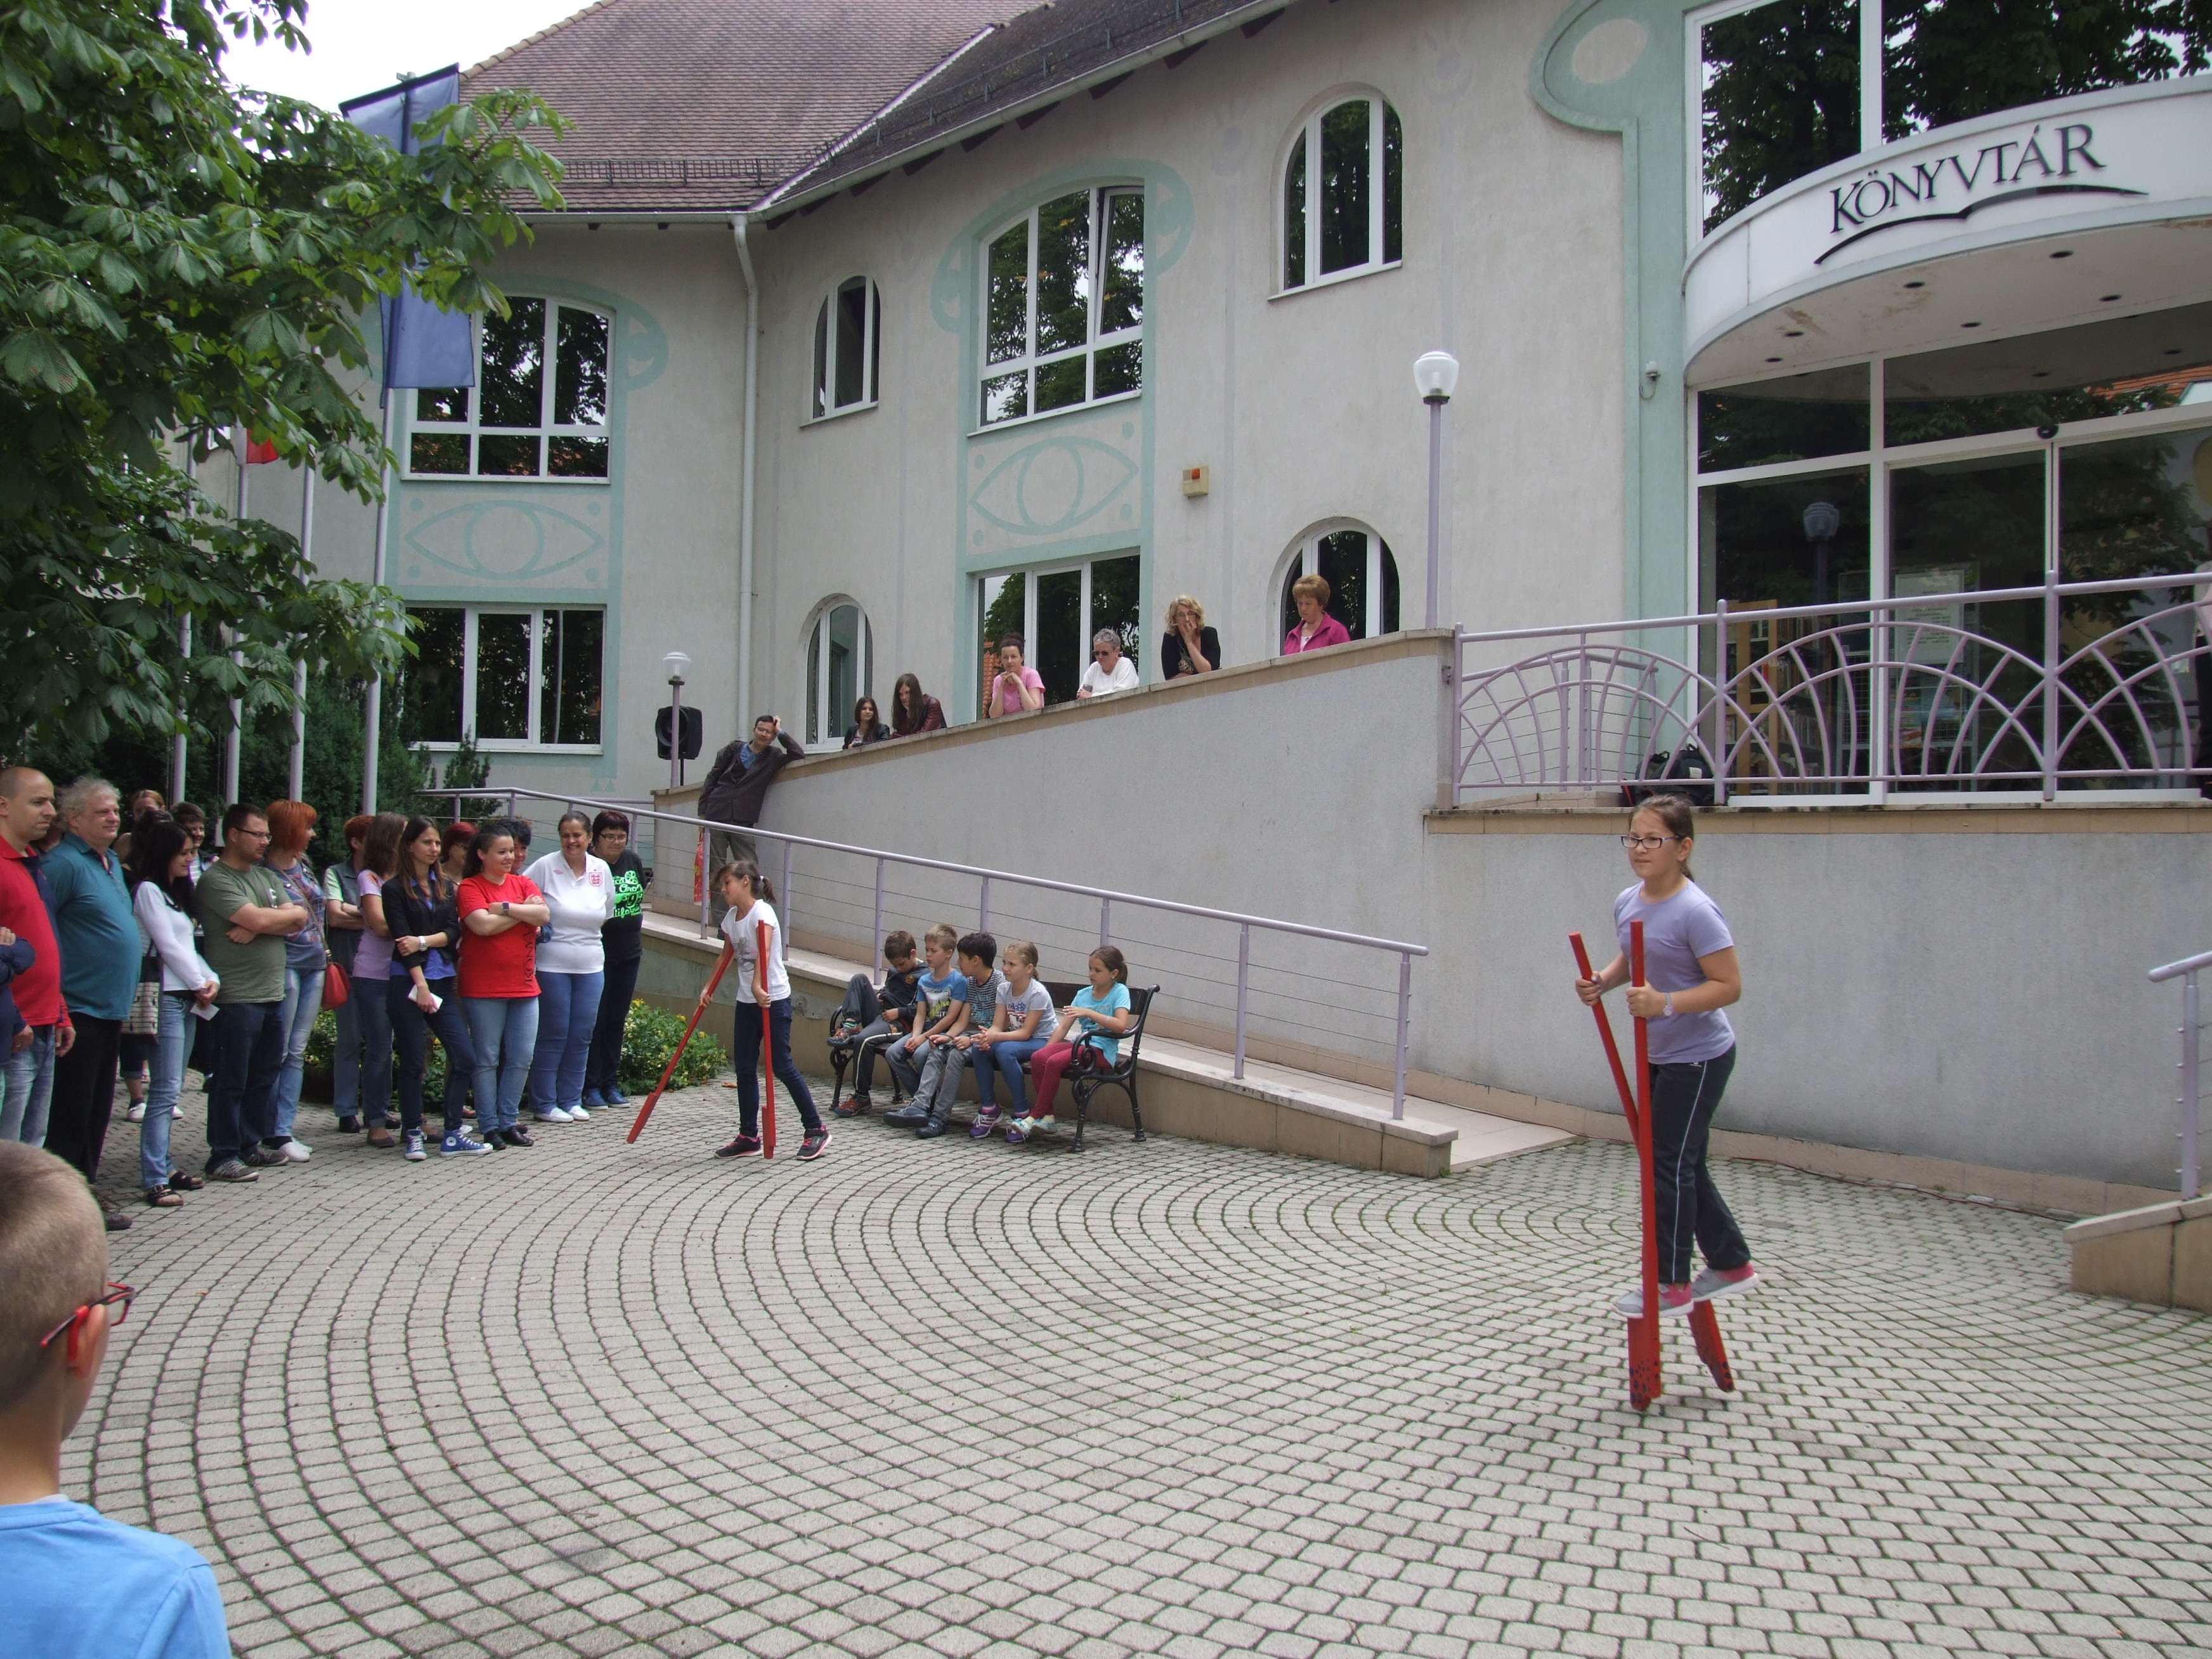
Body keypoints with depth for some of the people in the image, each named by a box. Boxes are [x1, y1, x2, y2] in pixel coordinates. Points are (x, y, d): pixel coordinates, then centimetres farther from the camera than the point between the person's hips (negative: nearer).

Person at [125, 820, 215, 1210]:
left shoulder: (175, 892, 20)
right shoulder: (147, 890, -6)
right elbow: (167, 945, -11)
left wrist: (211, 980, 2)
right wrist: (200, 985, -4)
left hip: (187, 996, 9)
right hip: (166, 996, -9)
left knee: (171, 1089, 10)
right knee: (165, 1089, -11)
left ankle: (164, 1166, 14)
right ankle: (154, 1180, -11)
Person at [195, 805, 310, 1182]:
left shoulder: (267, 876, 16)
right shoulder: (215, 879, -9)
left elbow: (297, 924, 6)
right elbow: (257, 919, -21)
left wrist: (257, 928, -12)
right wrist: (291, 913, -2)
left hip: (272, 993, 8)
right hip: (236, 996, -7)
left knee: (265, 1074, 13)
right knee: (231, 1080, 0)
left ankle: (254, 1144, 24)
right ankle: (223, 1155, 8)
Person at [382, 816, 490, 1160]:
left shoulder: (446, 887, 14)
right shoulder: (395, 889, -1)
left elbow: (453, 932, 5)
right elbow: (402, 938, -8)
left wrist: (423, 941, -13)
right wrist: (421, 985, -15)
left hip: (442, 981, 5)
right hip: (408, 983, -5)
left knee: (465, 1058, -2)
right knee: (413, 1062, 0)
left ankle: (452, 1135, 6)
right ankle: (413, 1135, 12)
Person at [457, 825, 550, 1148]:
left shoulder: (524, 884, 11)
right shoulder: (469, 888, -3)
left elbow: (544, 915, -5)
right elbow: (483, 925, -18)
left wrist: (505, 908, -15)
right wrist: (525, 913, -7)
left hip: (524, 985, 5)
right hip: (484, 987, -5)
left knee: (522, 1058, 6)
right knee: (487, 1058, 2)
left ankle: (508, 1121, 17)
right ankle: (489, 1127, 9)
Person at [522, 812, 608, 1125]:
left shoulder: (601, 869, 5)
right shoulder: (546, 866, -8)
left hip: (591, 965, 4)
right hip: (552, 965, -4)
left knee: (582, 1035, 8)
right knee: (553, 1034, 0)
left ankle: (571, 1100, 19)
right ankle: (544, 1103, 10)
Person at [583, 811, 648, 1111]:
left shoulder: (632, 861, 7)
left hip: (628, 954, 6)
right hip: (598, 954, -6)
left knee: (617, 1020, 11)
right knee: (595, 1021, -1)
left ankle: (611, 1084, 19)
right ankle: (591, 1086, 7)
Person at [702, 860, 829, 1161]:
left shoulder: (762, 911, -15)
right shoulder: (731, 917, 10)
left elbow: (764, 950, -31)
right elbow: (727, 957, 24)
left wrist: (758, 986, -44)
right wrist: (708, 989, 22)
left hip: (774, 998, -8)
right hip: (746, 1001, 8)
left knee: (782, 1066, -5)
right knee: (744, 1068, 8)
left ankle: (816, 1129, 6)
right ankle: (748, 1137, 16)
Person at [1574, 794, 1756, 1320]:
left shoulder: (1695, 911, -23)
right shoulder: (1627, 902, 2)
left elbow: (1729, 985, -23)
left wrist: (1667, 1003, -33)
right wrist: (1604, 981, -2)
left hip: (1698, 1056, -9)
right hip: (1659, 1055, 9)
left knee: (1668, 1165, -2)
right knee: (1683, 1165, 18)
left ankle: (1670, 1286, 11)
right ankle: (1732, 1264, 35)